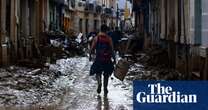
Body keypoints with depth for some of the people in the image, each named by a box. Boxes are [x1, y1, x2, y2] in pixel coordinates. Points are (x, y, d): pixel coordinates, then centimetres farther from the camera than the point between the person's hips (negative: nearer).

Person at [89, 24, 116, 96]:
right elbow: (112, 50, -6)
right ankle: (105, 89, 17)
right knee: (106, 74, 14)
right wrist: (114, 59, 3)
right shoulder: (109, 39, -5)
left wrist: (90, 56, 12)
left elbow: (92, 48, -4)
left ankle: (99, 82, -12)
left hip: (98, 59, 0)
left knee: (98, 72, 16)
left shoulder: (96, 38, -5)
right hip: (107, 60, 0)